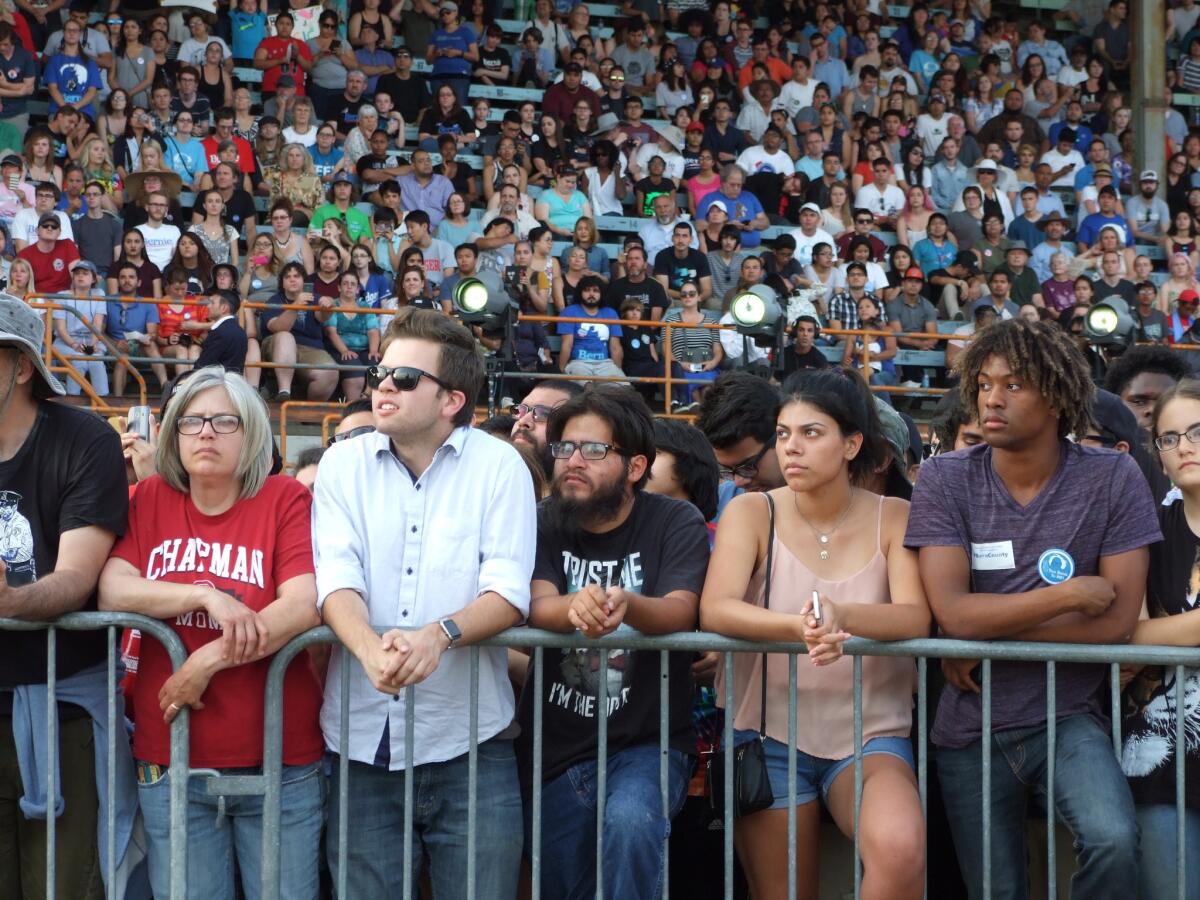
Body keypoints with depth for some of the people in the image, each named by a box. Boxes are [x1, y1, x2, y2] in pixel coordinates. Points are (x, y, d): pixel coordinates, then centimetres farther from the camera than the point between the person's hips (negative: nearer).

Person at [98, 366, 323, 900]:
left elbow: (304, 606, -15)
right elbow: (110, 591, -6)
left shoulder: (285, 500, -1)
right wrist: (207, 596, -17)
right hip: (169, 763, 2)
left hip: (280, 762, -2)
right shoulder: (149, 500, 8)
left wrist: (208, 662, -19)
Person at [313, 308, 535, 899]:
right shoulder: (344, 464, 6)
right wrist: (370, 647, -27)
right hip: (362, 738, 2)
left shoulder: (499, 466, 0)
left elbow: (508, 592, -8)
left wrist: (439, 634, -28)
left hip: (467, 737, -2)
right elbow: (336, 580, -6)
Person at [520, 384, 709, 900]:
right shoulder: (543, 525, 3)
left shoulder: (675, 523, -4)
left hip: (648, 739, -3)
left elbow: (678, 614, -21)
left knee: (630, 823, -33)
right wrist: (576, 607, -40)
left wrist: (626, 604, -45)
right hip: (557, 746, 3)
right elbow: (538, 608, -15)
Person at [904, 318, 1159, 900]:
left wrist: (987, 633, -14)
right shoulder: (944, 480, -6)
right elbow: (953, 613, -16)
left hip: (1068, 716, -1)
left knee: (1114, 841, -27)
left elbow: (1117, 620, -14)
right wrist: (1069, 595, -15)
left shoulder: (1113, 479, -8)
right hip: (971, 728, 2)